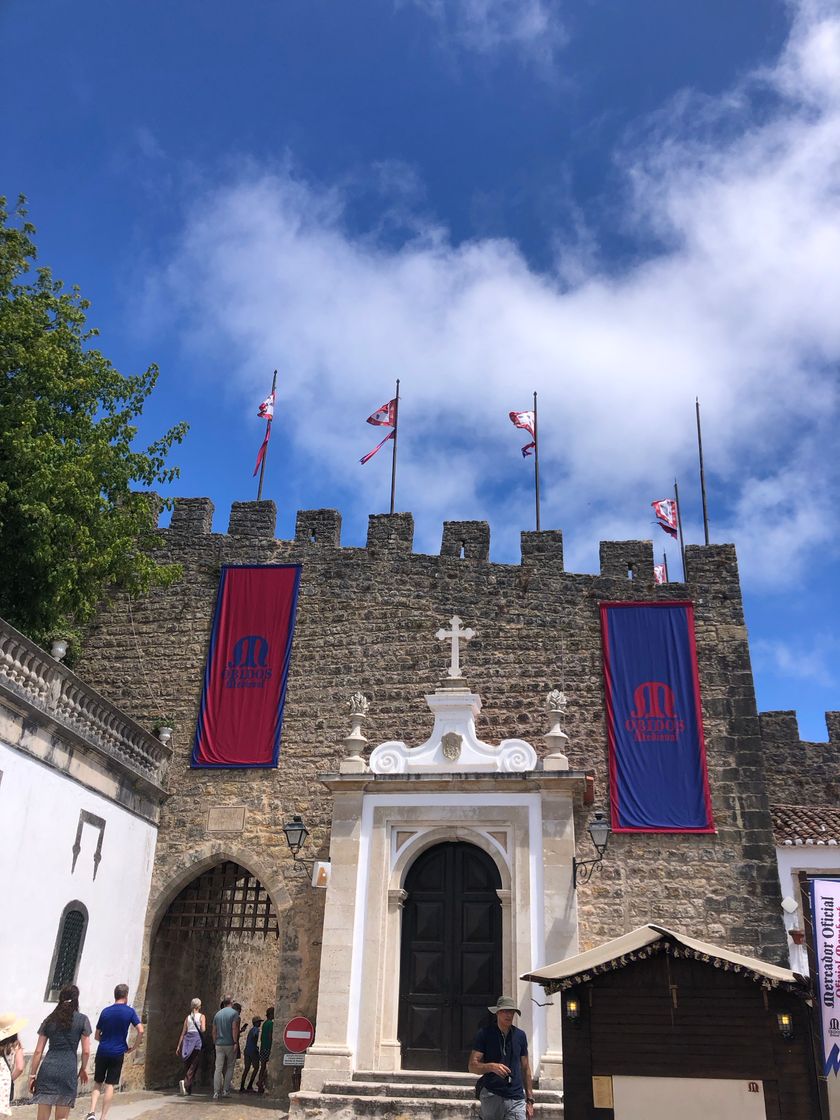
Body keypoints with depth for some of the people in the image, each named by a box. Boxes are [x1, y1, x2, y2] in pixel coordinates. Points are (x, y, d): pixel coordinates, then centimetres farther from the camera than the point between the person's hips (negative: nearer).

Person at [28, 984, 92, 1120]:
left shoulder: (49, 1020, 9)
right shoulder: (82, 1020, 2)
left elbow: (38, 1051, 8)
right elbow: (86, 1051, 1)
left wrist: (32, 1075, 15)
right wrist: (83, 1069, 17)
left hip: (47, 1069, 2)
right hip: (68, 1070, -2)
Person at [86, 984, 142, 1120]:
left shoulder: (105, 1011, 4)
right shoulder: (130, 1011, -4)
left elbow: (97, 1035, 11)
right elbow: (140, 1031, -12)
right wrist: (133, 1048, 0)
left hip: (102, 1052, 2)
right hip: (118, 1053, -2)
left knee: (97, 1083, 14)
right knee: (110, 1085, 5)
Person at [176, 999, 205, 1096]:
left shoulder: (188, 1017, 12)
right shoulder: (201, 1017, 0)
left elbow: (183, 1032, 11)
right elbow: (203, 1029, -12)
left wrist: (179, 1046, 14)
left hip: (187, 1040, 4)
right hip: (197, 1040, -4)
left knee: (187, 1065, 11)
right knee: (193, 1066, -3)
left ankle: (188, 1089, 8)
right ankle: (185, 1082, -25)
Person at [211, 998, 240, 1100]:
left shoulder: (217, 1014, 10)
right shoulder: (234, 1013, -6)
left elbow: (214, 1031, 12)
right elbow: (234, 1028, -14)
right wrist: (236, 1042, -14)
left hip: (219, 1044, 4)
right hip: (230, 1044, -4)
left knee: (218, 1068, 3)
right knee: (229, 1067, 9)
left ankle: (216, 1092, -3)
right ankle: (225, 1090, 7)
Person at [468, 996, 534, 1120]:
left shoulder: (520, 1035, 10)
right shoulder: (484, 1034, -1)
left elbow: (525, 1069, 16)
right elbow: (472, 1066, -5)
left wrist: (530, 1099, 13)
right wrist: (491, 1066, -22)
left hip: (516, 1099, 2)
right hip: (492, 1096, -2)